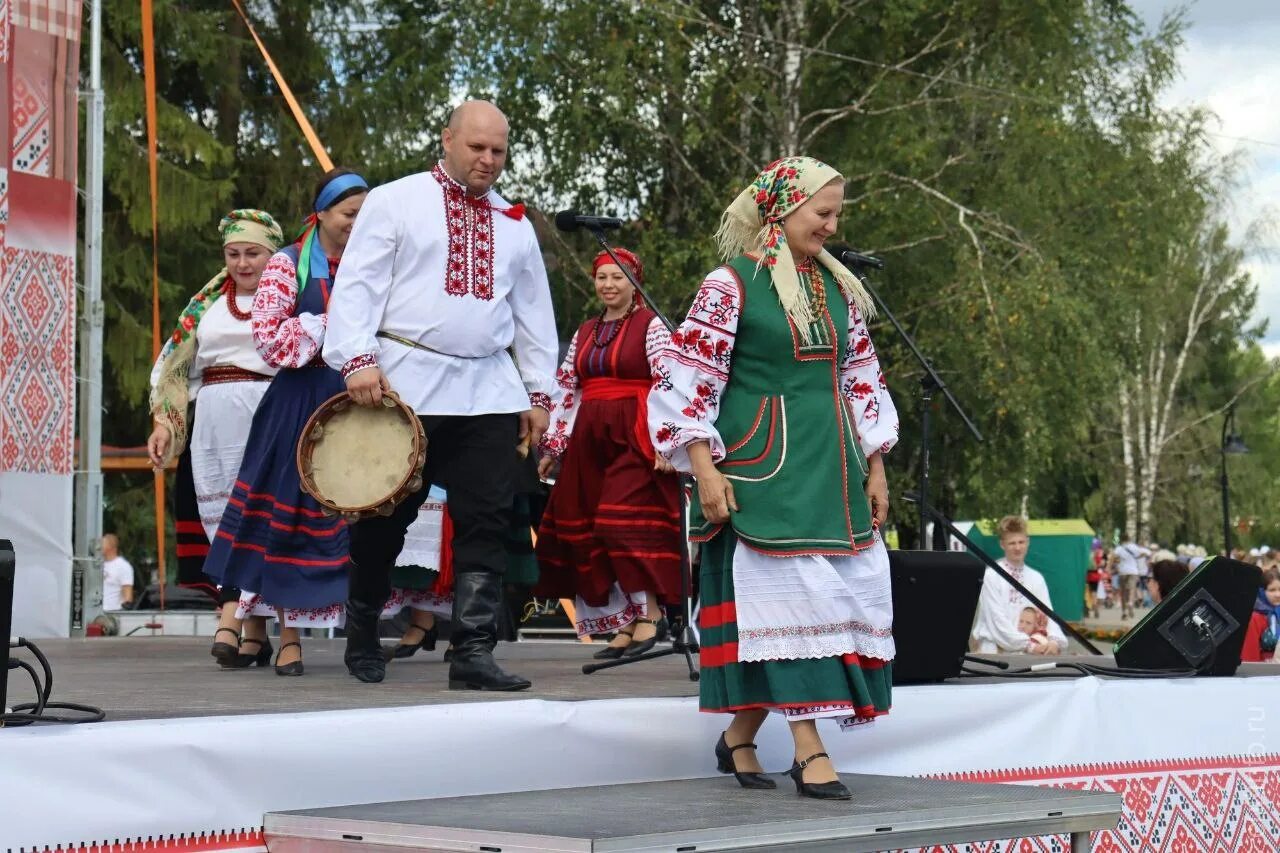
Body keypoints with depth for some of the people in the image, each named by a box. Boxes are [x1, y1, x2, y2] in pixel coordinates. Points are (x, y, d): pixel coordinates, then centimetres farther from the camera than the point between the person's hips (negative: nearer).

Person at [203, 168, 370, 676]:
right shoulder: (288, 265, 1)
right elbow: (268, 337, -8)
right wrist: (331, 324, -11)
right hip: (301, 403, -3)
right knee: (296, 518, -2)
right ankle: (289, 638, 3)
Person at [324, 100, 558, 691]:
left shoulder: (514, 224, 19)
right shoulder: (395, 201, 5)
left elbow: (533, 311, 21)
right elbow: (358, 283, -3)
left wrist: (538, 392, 15)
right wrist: (357, 359, -16)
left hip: (489, 393, 4)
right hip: (405, 386, -4)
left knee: (487, 524, -5)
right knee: (385, 518, 4)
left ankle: (473, 652, -5)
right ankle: (362, 637, 22)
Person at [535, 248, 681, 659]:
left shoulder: (651, 325, -1)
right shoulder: (585, 332, 18)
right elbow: (565, 390, 19)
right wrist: (551, 448, 16)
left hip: (634, 439, -7)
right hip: (590, 440, 7)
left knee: (629, 522, -16)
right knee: (587, 531, 2)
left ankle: (648, 614, -9)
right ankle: (625, 624, 7)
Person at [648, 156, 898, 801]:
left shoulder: (837, 286, 13)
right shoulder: (731, 284, -5)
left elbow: (862, 379, 18)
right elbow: (684, 380, -8)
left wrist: (874, 468, 14)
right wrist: (705, 470, -14)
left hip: (830, 466, 6)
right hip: (762, 468, -6)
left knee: (845, 595, 3)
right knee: (788, 596, -9)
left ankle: (739, 736, 15)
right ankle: (809, 751, -5)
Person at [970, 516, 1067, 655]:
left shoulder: (1036, 578, 11)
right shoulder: (991, 576, -3)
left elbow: (1047, 613, 3)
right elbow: (997, 620, -10)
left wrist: (1054, 641, -18)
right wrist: (1028, 645, -18)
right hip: (995, 650, -4)